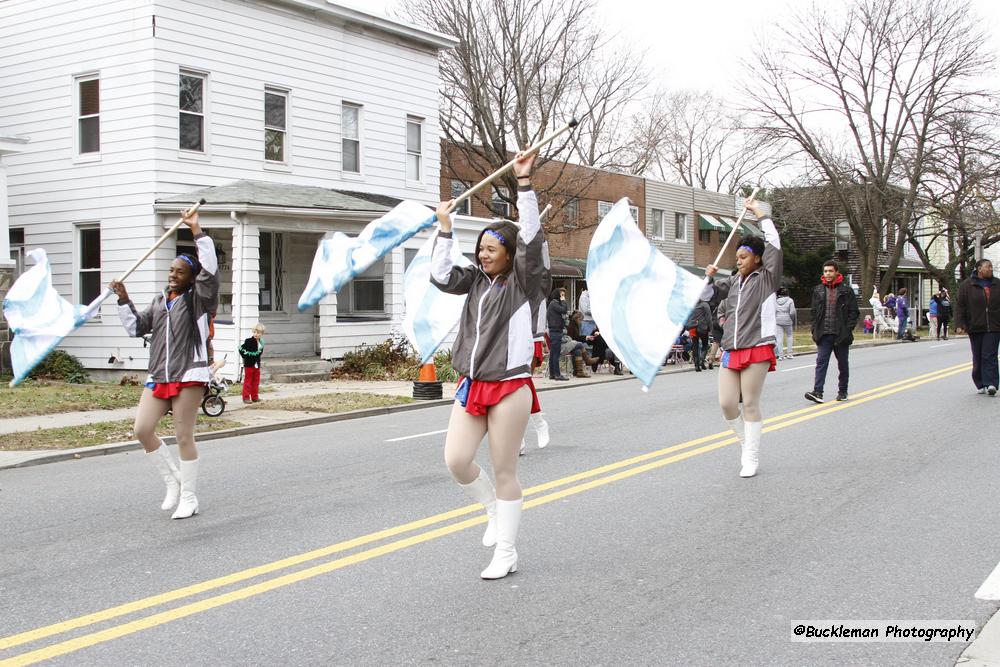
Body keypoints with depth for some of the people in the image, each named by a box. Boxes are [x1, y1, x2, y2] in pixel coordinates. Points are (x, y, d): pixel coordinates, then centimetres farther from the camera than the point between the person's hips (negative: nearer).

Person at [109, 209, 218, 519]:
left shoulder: (198, 299, -1)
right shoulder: (160, 300, 17)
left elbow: (210, 269, -17)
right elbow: (136, 327, 21)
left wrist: (197, 231, -16)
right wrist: (124, 300, 11)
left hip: (189, 376, -6)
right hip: (158, 377, 7)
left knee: (184, 437, -2)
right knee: (142, 430, 0)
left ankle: (188, 498, 10)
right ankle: (173, 481, 18)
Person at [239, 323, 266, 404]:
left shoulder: (261, 342, 3)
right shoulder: (248, 341, -15)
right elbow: (241, 349, -15)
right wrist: (246, 357, -13)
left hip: (257, 365, 6)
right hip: (249, 365, -6)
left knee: (256, 382, 11)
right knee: (248, 381, -1)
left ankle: (255, 397, 20)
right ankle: (246, 397, 3)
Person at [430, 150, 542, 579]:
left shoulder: (521, 283, -4)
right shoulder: (477, 280, 13)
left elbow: (531, 237, -14)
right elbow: (441, 276, 8)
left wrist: (524, 182, -18)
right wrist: (445, 227, 7)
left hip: (509, 387, -6)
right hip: (472, 386, 6)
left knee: (504, 471, 0)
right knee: (456, 461, -2)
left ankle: (506, 553, 12)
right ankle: (494, 510, 27)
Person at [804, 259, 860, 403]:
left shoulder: (846, 290, 0)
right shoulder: (818, 290, 9)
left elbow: (854, 312, 0)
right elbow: (814, 312, 12)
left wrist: (848, 330, -9)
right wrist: (815, 331, 3)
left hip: (841, 335, -2)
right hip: (824, 334, 2)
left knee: (843, 364, 9)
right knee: (821, 362, -9)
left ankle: (842, 391, 21)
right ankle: (818, 392, -16)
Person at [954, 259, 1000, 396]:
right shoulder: (966, 285, 1)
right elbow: (959, 306, -2)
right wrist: (959, 325, -11)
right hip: (975, 327, -1)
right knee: (978, 358, 5)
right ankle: (981, 384, 15)